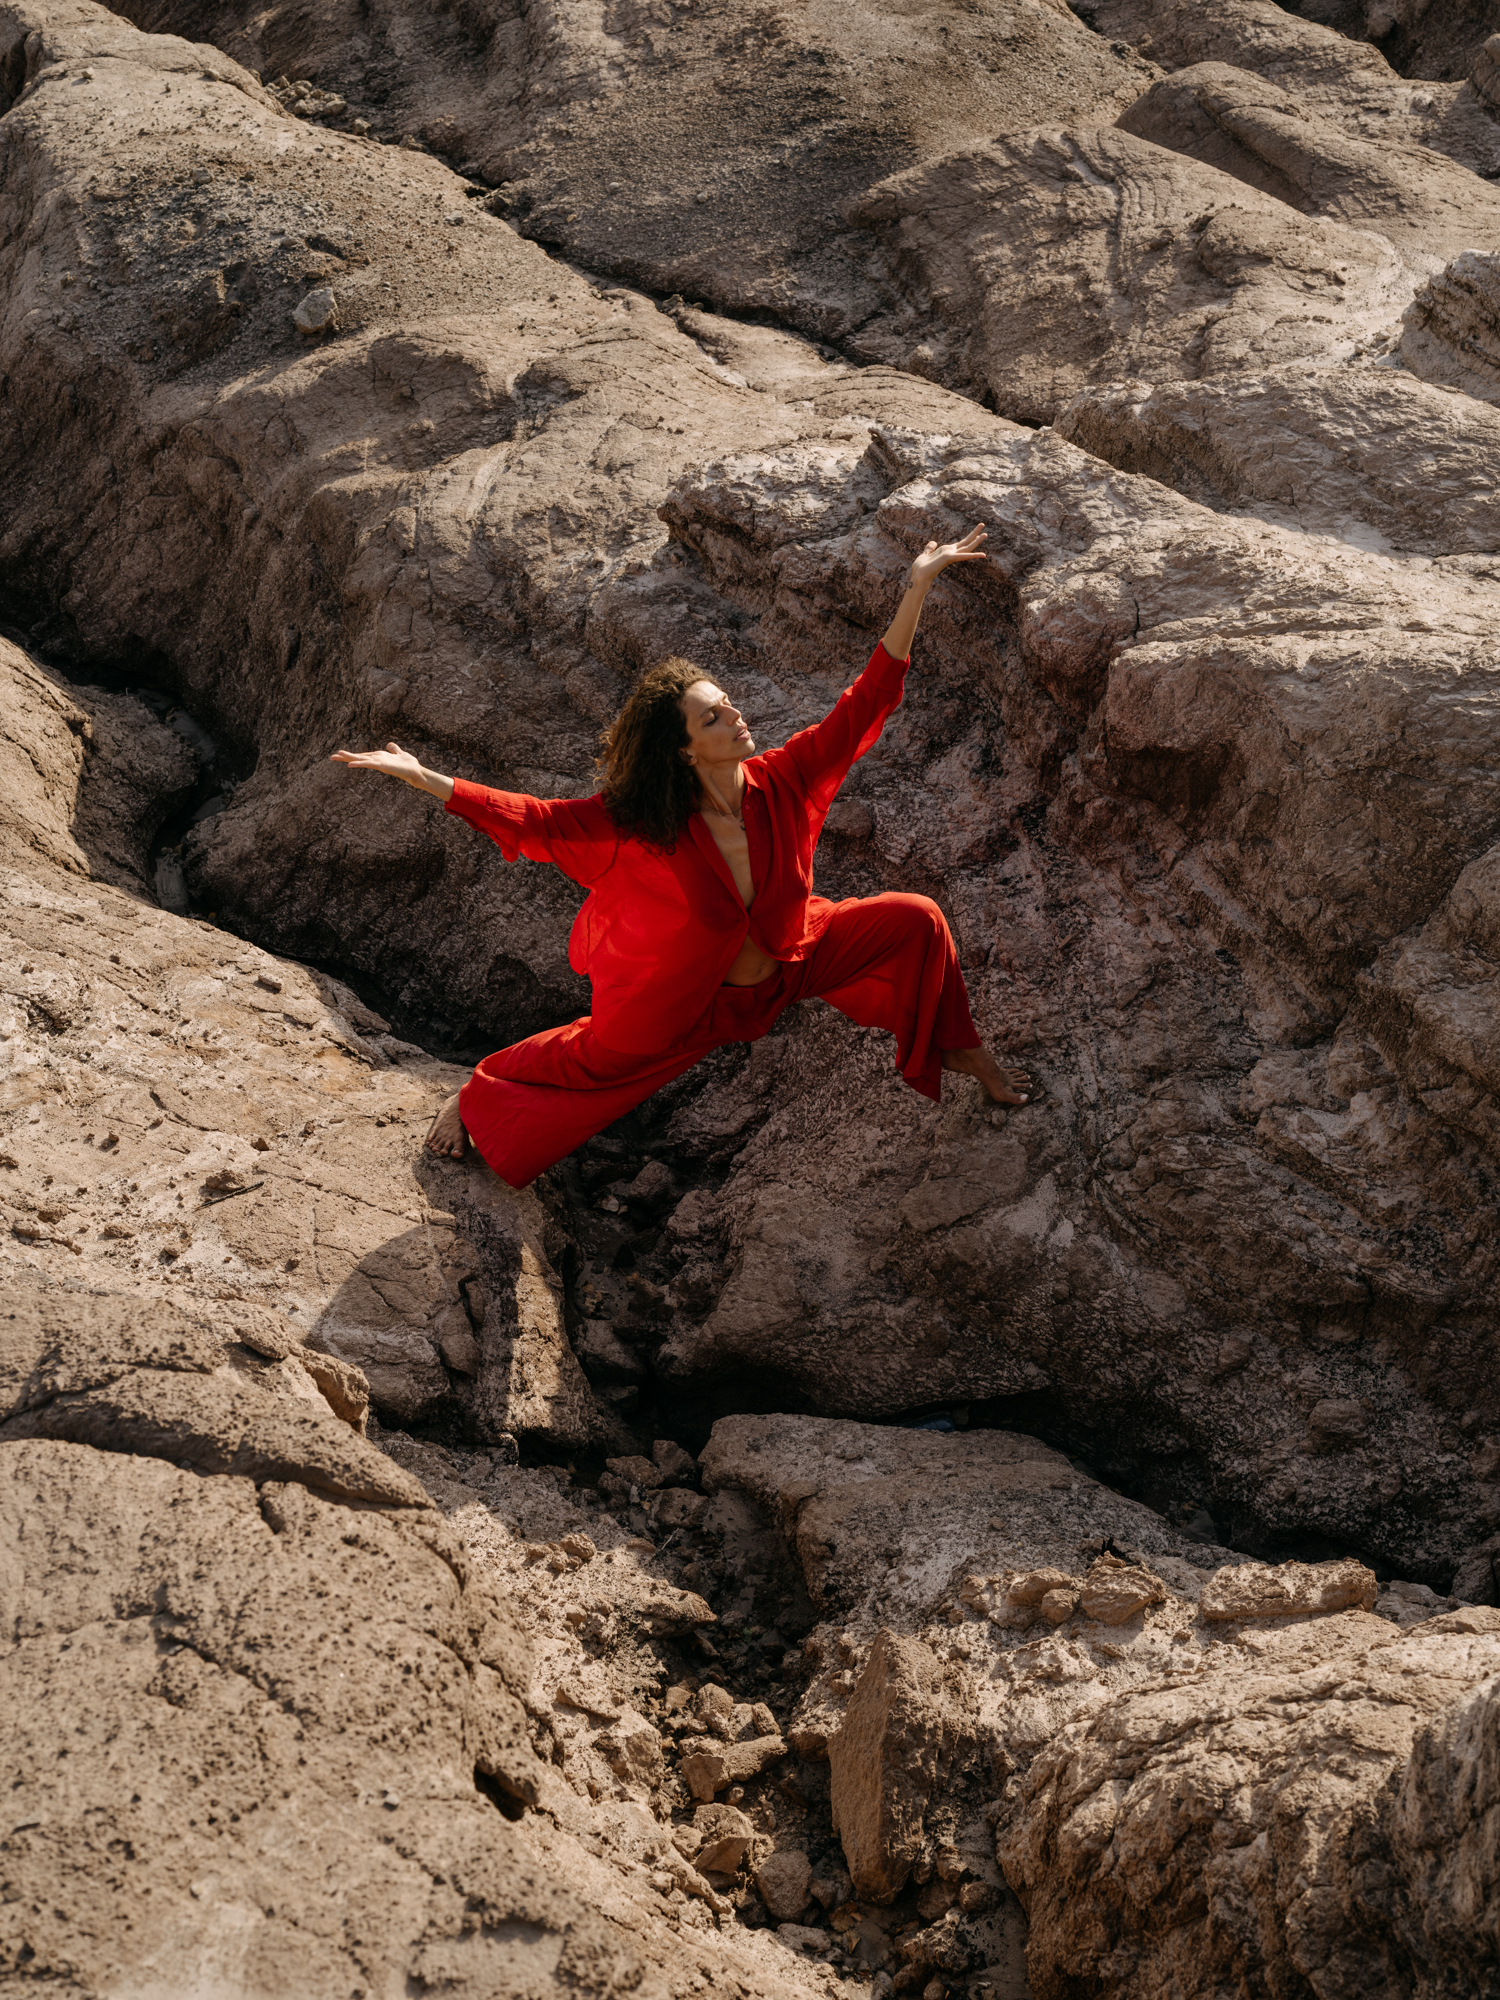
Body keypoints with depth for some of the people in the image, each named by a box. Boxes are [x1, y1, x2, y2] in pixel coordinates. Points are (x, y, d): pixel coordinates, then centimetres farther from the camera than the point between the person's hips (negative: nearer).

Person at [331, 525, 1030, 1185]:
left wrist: (918, 587, -28)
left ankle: (956, 1047, 19)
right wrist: (421, 777, -42)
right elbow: (529, 819, -33)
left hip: (792, 956, 3)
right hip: (691, 999, -3)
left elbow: (868, 699, -23)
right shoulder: (638, 828, -32)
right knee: (599, 1058, 8)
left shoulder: (782, 782, -25)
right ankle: (476, 1093, 38)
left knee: (915, 921, -8)